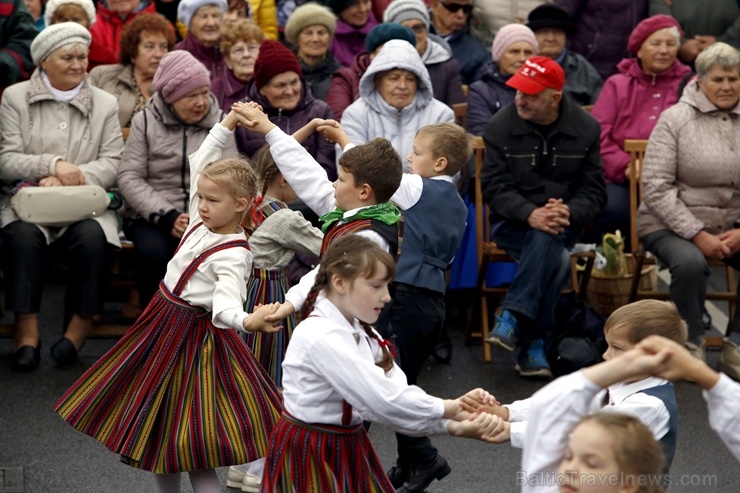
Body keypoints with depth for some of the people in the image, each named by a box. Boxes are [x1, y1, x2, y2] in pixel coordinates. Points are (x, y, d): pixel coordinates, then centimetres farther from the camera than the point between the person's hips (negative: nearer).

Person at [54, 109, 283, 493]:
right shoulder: (204, 221, 1)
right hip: (163, 321, 9)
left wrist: (247, 320, -59)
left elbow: (225, 304, -38)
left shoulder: (232, 254, -22)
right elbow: (200, 163, 13)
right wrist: (226, 125, 12)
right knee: (156, 423, 17)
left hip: (193, 337, -9)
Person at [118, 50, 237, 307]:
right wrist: (167, 217, -15)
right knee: (154, 252, -33)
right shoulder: (145, 121, 4)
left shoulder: (220, 122, 8)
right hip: (152, 217, -1)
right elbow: (129, 178, -2)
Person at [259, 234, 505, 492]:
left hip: (349, 448, 8)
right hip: (312, 457, -8)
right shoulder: (321, 337, -24)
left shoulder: (362, 334, 4)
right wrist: (450, 408, -16)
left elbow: (399, 395, -5)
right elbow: (385, 400, -28)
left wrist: (455, 426, -19)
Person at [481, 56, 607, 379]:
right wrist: (530, 214, -26)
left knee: (546, 239, -36)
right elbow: (495, 186, -8)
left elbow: (594, 191, 0)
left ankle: (512, 319, -28)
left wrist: (569, 213, -22)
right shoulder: (501, 126, -3)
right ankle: (533, 345, -29)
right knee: (557, 258, -34)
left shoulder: (585, 128, 1)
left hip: (563, 223, 2)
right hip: (512, 222, -2)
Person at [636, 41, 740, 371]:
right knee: (690, 262, -34)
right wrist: (698, 235, -15)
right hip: (671, 224, -3)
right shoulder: (675, 119, -3)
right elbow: (656, 188, -9)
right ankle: (690, 346, -12)